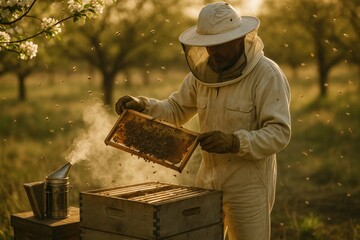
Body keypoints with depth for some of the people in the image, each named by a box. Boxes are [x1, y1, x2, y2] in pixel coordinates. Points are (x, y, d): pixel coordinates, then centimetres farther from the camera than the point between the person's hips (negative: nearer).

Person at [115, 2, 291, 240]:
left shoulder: (267, 75, -15)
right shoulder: (203, 72, 3)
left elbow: (279, 133, -21)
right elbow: (176, 109, 14)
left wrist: (235, 142, -35)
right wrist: (142, 105, -3)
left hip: (248, 185, -5)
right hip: (208, 180, 6)